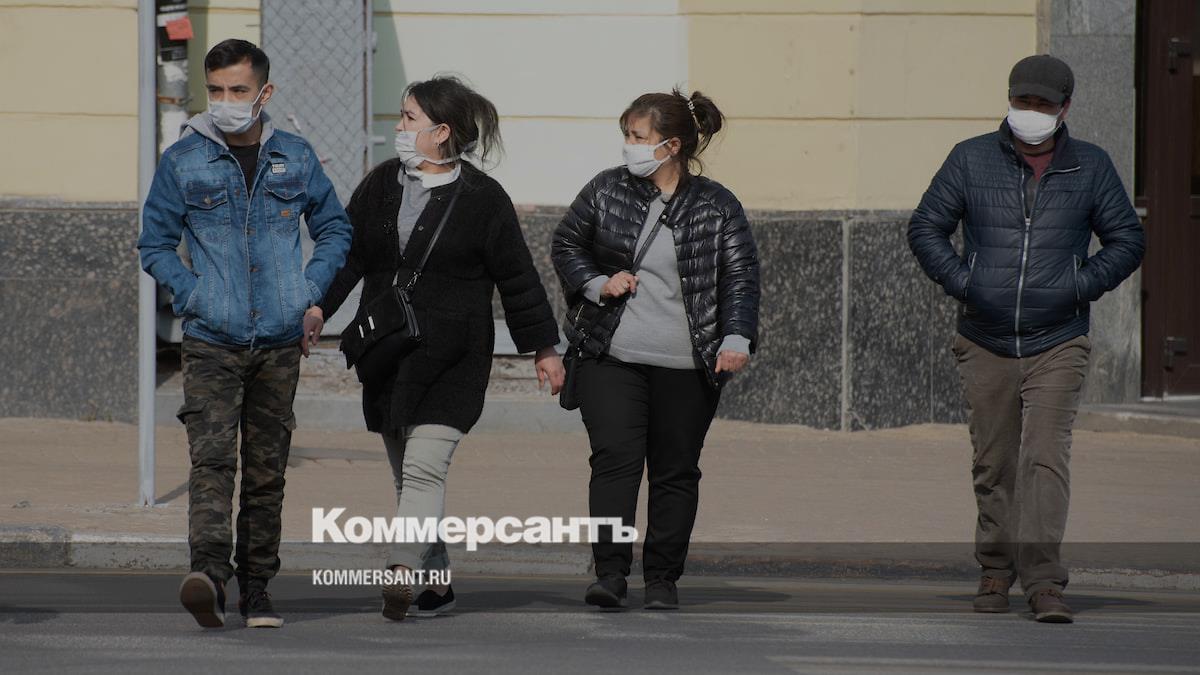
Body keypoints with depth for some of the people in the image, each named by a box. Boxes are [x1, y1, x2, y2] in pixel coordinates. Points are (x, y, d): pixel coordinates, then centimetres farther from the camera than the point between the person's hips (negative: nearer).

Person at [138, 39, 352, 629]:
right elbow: (155, 243, 9)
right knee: (212, 457, -19)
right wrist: (194, 293, -6)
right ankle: (208, 573, -33)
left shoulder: (295, 158, 8)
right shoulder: (183, 161, 2)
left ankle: (256, 589, 16)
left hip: (280, 341, 3)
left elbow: (334, 228, 20)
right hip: (211, 339, -3)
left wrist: (310, 293, 6)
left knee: (267, 470, 8)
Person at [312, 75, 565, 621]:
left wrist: (543, 348, 2)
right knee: (405, 473, 9)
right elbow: (348, 255, 7)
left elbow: (517, 278, 0)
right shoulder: (379, 186, 10)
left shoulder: (482, 198, -4)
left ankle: (403, 572, -28)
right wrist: (318, 308, -9)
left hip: (451, 356, -6)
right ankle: (435, 582, 18)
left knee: (423, 467, -17)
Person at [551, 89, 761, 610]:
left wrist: (735, 339, -15)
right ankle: (610, 572, -13)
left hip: (686, 367, 0)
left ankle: (663, 579, 15)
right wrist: (597, 284, -4)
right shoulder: (606, 191, 4)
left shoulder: (717, 207, 0)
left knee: (676, 471, 5)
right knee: (615, 456, -13)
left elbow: (740, 277, -1)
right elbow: (565, 245, 15)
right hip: (611, 357, 0)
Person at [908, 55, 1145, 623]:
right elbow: (926, 228, 8)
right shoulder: (971, 160, 4)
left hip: (1057, 345, -2)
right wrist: (962, 282, -6)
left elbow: (1126, 240, 10)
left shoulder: (1091, 168, 4)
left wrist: (1078, 287, -5)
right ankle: (995, 571, 24)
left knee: (1046, 457, -14)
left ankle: (1043, 581, -19)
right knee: (993, 464, 9)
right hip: (985, 343, 2)